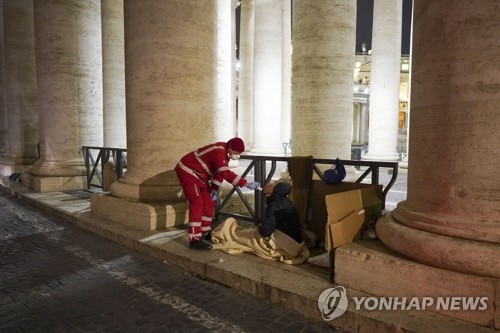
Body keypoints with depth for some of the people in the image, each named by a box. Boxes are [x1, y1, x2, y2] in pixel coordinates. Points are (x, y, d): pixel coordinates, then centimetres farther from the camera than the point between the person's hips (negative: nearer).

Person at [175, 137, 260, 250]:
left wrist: (214, 189, 2)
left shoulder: (225, 153, 2)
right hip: (187, 171, -10)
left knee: (208, 202, 10)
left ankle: (205, 233, 22)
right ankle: (194, 240, -16)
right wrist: (247, 183, -42)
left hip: (198, 174, 10)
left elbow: (220, 173, 9)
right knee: (197, 203, -17)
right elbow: (226, 174, -39)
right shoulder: (218, 152, -30)